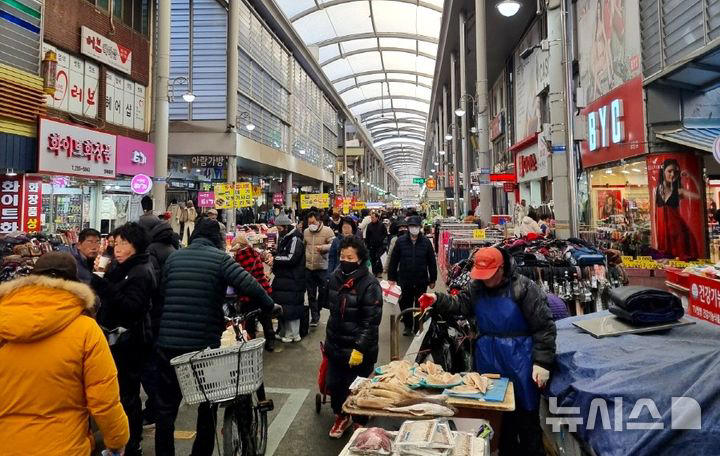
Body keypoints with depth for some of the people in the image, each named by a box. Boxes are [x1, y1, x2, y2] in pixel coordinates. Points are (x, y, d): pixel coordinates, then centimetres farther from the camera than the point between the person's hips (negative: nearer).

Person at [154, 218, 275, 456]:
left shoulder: (173, 257, 7)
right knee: (208, 403, 18)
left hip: (168, 342, 3)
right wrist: (269, 306, -2)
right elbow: (249, 285, -18)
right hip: (205, 343, -3)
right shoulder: (219, 257, -6)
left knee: (166, 407, 16)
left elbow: (161, 294, 10)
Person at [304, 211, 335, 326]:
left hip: (322, 267, -4)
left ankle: (317, 311, 30)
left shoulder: (327, 230, -7)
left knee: (323, 291, 6)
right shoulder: (306, 232, 8)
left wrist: (323, 247, -27)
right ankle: (314, 316, 15)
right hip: (308, 267, 4)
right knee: (311, 294, 6)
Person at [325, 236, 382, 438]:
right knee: (334, 384, 15)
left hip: (359, 350, -5)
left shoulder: (369, 284, -18)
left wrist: (360, 349, -21)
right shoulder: (335, 277, 2)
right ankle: (341, 416, 42)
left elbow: (371, 321, -18)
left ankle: (360, 423, 32)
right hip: (335, 346, 6)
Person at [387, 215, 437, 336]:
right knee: (405, 305, 10)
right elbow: (393, 261, 0)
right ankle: (408, 326, 28)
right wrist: (391, 278, -1)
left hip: (421, 281, 0)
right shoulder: (400, 241, -4)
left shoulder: (426, 242, -3)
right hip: (404, 280, 0)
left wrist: (433, 279, 4)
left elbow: (432, 262, 3)